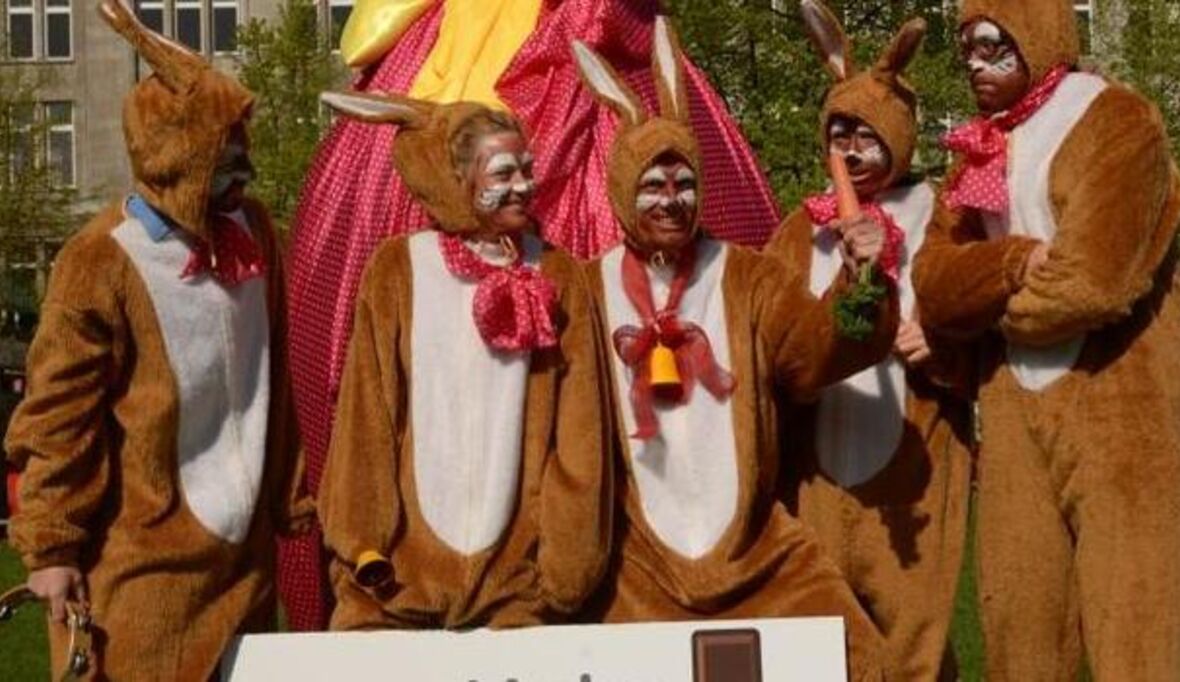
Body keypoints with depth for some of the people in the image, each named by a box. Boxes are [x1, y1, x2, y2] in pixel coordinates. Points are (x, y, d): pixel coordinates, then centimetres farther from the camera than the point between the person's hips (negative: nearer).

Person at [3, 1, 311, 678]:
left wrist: (289, 497, 14)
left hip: (243, 539, 6)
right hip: (141, 553, -6)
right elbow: (58, 419, -12)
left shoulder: (253, 232, 4)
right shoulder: (103, 261, -14)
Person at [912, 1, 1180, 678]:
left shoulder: (1118, 123, -7)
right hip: (1017, 412, 7)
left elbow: (1092, 281, -18)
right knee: (1019, 615, 7)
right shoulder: (981, 151, 14)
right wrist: (1016, 264, -16)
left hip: (1119, 405, -6)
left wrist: (987, 303, -1)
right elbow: (934, 281, 3)